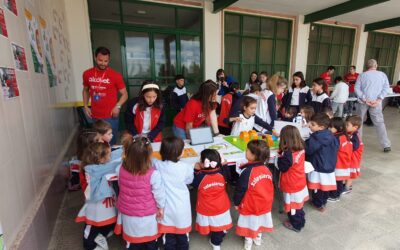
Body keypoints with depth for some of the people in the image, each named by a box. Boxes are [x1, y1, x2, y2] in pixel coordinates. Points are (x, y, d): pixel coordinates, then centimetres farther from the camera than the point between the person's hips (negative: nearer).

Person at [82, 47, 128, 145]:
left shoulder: (115, 75, -9)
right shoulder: (87, 74, 3)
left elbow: (124, 94, -3)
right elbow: (85, 90, 19)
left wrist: (118, 106, -18)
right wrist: (85, 106, 7)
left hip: (110, 117, -4)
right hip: (94, 117, 4)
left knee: (110, 143, 3)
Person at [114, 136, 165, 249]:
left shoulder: (122, 169, -17)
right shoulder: (153, 174, -30)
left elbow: (120, 186, 2)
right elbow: (159, 193, -16)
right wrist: (161, 208, 2)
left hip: (127, 213, 3)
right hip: (147, 215, -3)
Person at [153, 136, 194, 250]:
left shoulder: (158, 165, -17)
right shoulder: (186, 167, -16)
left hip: (167, 208, 1)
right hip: (181, 207, 0)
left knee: (169, 236, 19)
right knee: (182, 234, 23)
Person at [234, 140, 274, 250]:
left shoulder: (247, 172, -30)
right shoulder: (266, 169, -12)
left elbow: (240, 190, -20)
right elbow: (269, 187, 3)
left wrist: (236, 202, -3)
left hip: (250, 205, -5)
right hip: (264, 204, 5)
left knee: (250, 222, 17)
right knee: (259, 220, 26)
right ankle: (258, 238, 48)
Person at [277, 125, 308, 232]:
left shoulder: (288, 154, -31)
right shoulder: (301, 149, -5)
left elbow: (282, 167, -22)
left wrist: (281, 155, -14)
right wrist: (284, 153, -4)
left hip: (292, 185, -8)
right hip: (300, 183, 8)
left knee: (293, 206, 14)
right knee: (297, 204, 26)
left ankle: (296, 225, 33)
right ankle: (300, 221, 44)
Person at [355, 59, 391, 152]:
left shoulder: (362, 75, 3)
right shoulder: (382, 75, 6)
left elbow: (357, 89, -7)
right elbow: (386, 88, -3)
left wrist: (365, 99, -10)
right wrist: (379, 99, -10)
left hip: (363, 101, -1)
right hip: (376, 102, 1)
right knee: (379, 123, 6)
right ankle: (386, 145, 7)